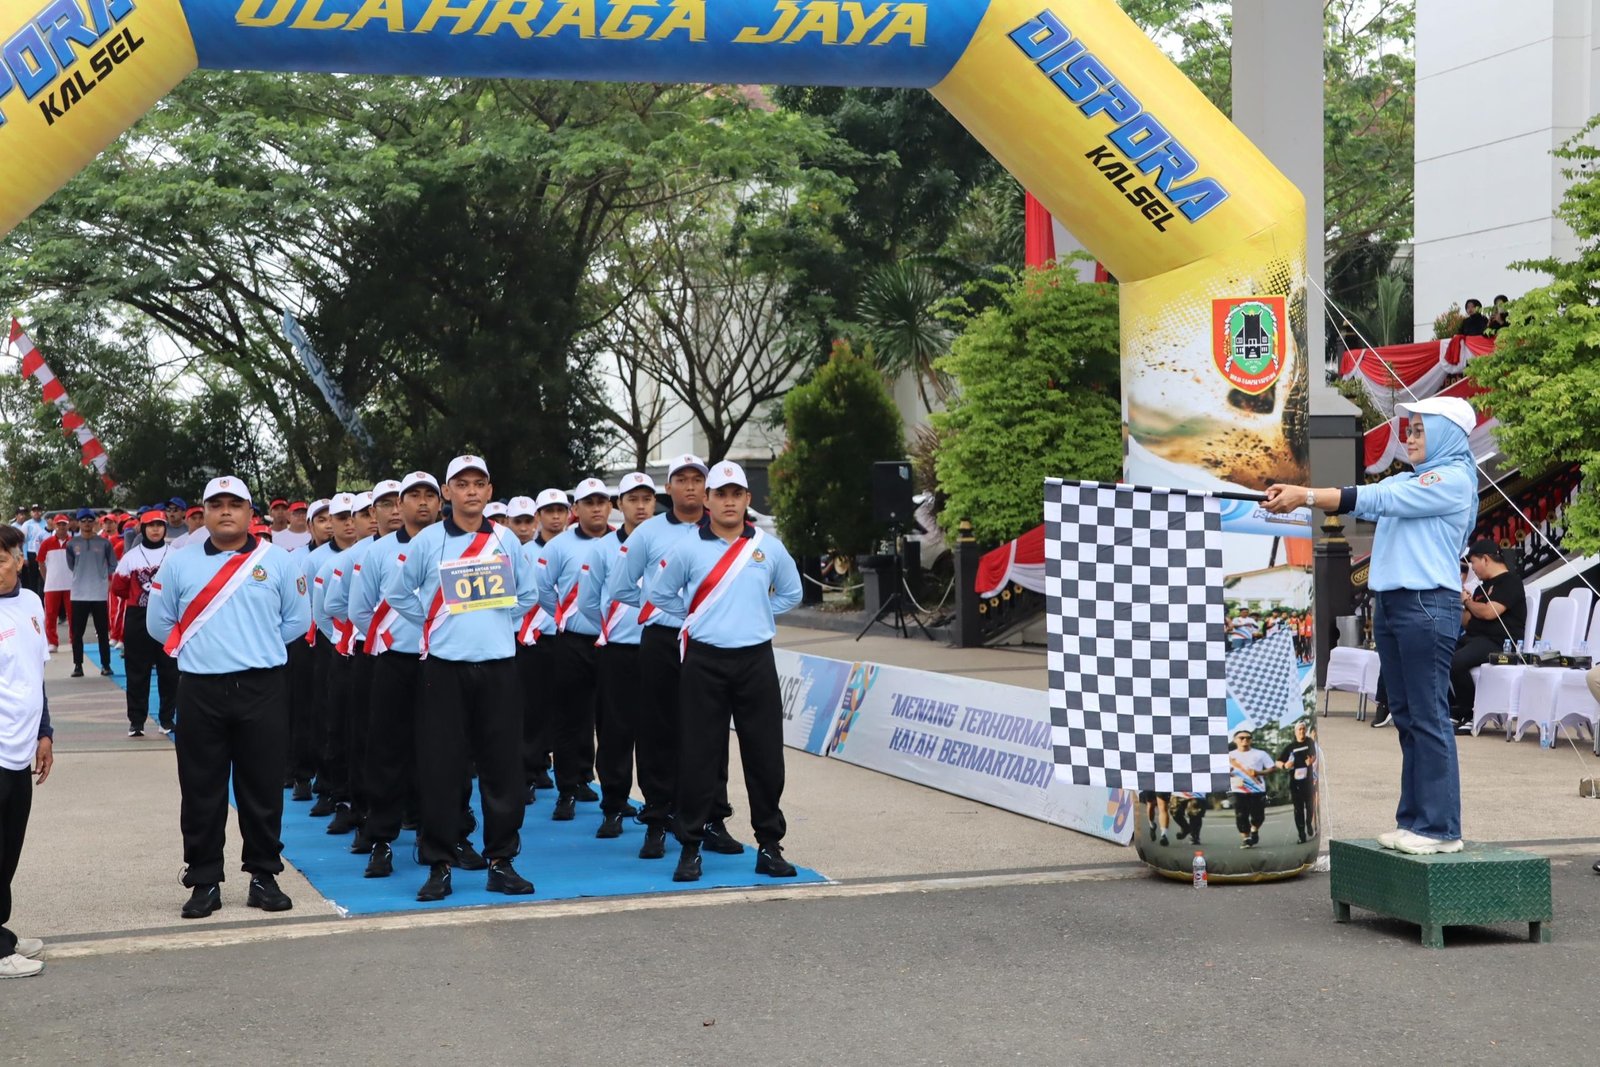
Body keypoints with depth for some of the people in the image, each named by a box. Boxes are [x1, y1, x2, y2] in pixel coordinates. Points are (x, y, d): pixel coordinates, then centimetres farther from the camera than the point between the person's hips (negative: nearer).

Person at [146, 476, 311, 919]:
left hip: (261, 688, 0)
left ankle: (264, 876, 16)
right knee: (201, 793, 3)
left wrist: (258, 647, 5)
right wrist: (198, 650, 7)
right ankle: (205, 882, 13)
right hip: (200, 691, 1)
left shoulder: (277, 561, 3)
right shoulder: (179, 563, 5)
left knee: (263, 790, 4)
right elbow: (159, 622, 11)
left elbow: (297, 619, 8)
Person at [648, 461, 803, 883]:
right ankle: (690, 847, 9)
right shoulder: (688, 549, 0)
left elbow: (790, 593, 18)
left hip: (756, 661, 1)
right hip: (705, 662, -1)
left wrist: (758, 617, 9)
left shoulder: (769, 548, 5)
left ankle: (769, 845, 13)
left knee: (765, 755, 3)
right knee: (698, 756, 0)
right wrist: (695, 617, 5)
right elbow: (659, 593, 11)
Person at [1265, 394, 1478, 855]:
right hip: (1391, 605, 9)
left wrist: (1304, 496, -15)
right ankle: (1414, 820, 14)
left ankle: (1441, 827, -3)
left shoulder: (1452, 480, -8)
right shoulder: (1408, 481, 20)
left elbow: (1374, 499, -14)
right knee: (1406, 717, 10)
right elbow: (1368, 499, 10)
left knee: (1429, 718, -7)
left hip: (1427, 605, -9)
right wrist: (1295, 495, -4)